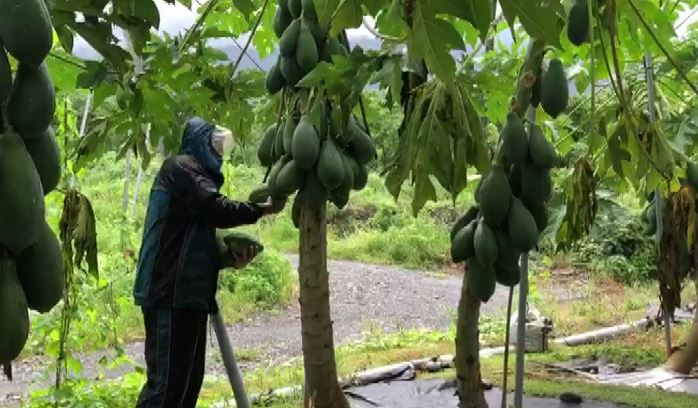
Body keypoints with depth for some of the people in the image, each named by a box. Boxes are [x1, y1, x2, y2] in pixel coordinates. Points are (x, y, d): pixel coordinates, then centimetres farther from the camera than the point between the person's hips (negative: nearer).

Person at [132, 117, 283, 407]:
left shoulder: (196, 175, 25)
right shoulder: (181, 167, -4)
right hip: (172, 293, -10)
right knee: (168, 380, -12)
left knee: (188, 379, 11)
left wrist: (233, 259, 9)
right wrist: (263, 209, -4)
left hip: (187, 293, 10)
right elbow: (218, 211, -18)